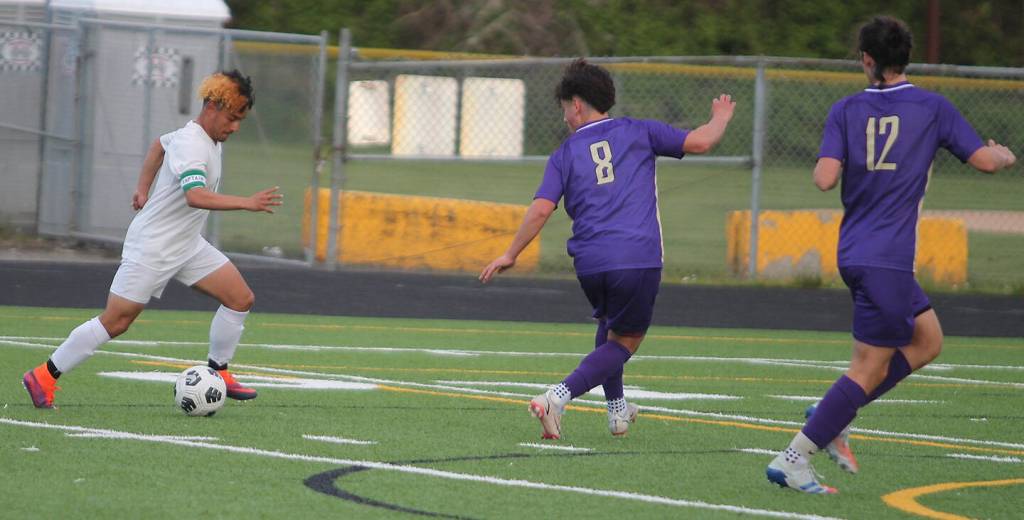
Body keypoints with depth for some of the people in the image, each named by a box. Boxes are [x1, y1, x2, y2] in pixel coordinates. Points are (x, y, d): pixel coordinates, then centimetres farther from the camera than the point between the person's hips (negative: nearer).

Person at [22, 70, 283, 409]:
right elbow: (196, 196, -41)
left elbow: (159, 145, 27)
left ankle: (218, 373, 12)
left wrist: (143, 188, 24)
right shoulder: (192, 146, -24)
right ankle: (43, 377, 4)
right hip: (152, 247, -9)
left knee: (241, 299, 0)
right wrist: (247, 203, -44)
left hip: (188, 246, 9)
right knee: (116, 321, -6)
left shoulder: (206, 137, 7)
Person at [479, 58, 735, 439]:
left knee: (609, 325, 30)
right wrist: (720, 119, 26)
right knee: (624, 341, 6)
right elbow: (699, 142, 5)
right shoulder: (636, 132, 8)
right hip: (639, 258, -2)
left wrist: (510, 255, 6)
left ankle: (617, 410, 29)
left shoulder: (564, 155, 8)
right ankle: (558, 397, -14)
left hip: (590, 264, 2)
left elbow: (541, 209, -2)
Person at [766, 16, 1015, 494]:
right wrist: (1005, 154, 23)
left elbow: (825, 179, -8)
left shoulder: (846, 111, 4)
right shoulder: (933, 108, -3)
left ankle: (833, 417, 12)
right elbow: (985, 161, 0)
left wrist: (825, 165, 15)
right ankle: (793, 459, -7)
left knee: (927, 339, 20)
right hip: (886, 260, -6)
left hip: (854, 253, 6)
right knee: (869, 369, -2)